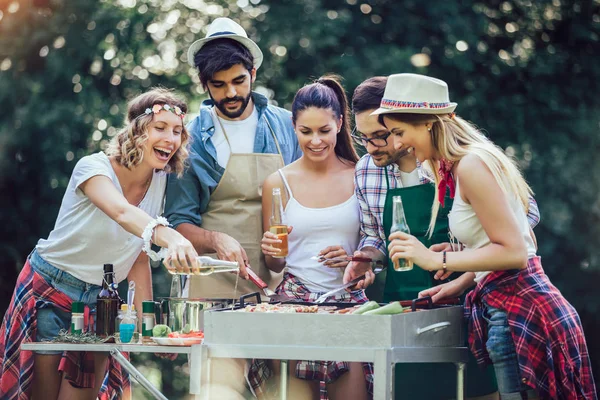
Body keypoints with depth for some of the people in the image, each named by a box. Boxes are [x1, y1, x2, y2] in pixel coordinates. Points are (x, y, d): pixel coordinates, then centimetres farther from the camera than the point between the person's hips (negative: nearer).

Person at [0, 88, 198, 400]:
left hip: (100, 300, 5)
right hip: (50, 291, -5)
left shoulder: (160, 183, -3)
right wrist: (168, 236, -62)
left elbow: (139, 258, 4)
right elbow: (121, 212, -44)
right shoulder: (94, 167, -21)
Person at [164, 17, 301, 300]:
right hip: (215, 285, -2)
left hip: (279, 281, 2)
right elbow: (180, 224, 1)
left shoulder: (286, 126, 5)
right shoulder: (191, 139, -1)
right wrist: (216, 240, -17)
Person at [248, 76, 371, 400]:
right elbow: (275, 266, 12)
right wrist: (271, 254, -9)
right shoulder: (278, 183, 6)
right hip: (295, 299, 0)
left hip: (350, 300, 0)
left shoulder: (360, 177, 4)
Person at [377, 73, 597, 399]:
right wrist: (461, 283, 13)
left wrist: (435, 259, -17)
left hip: (519, 310, -10)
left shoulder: (471, 165, -15)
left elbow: (514, 252, -19)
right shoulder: (457, 167, 15)